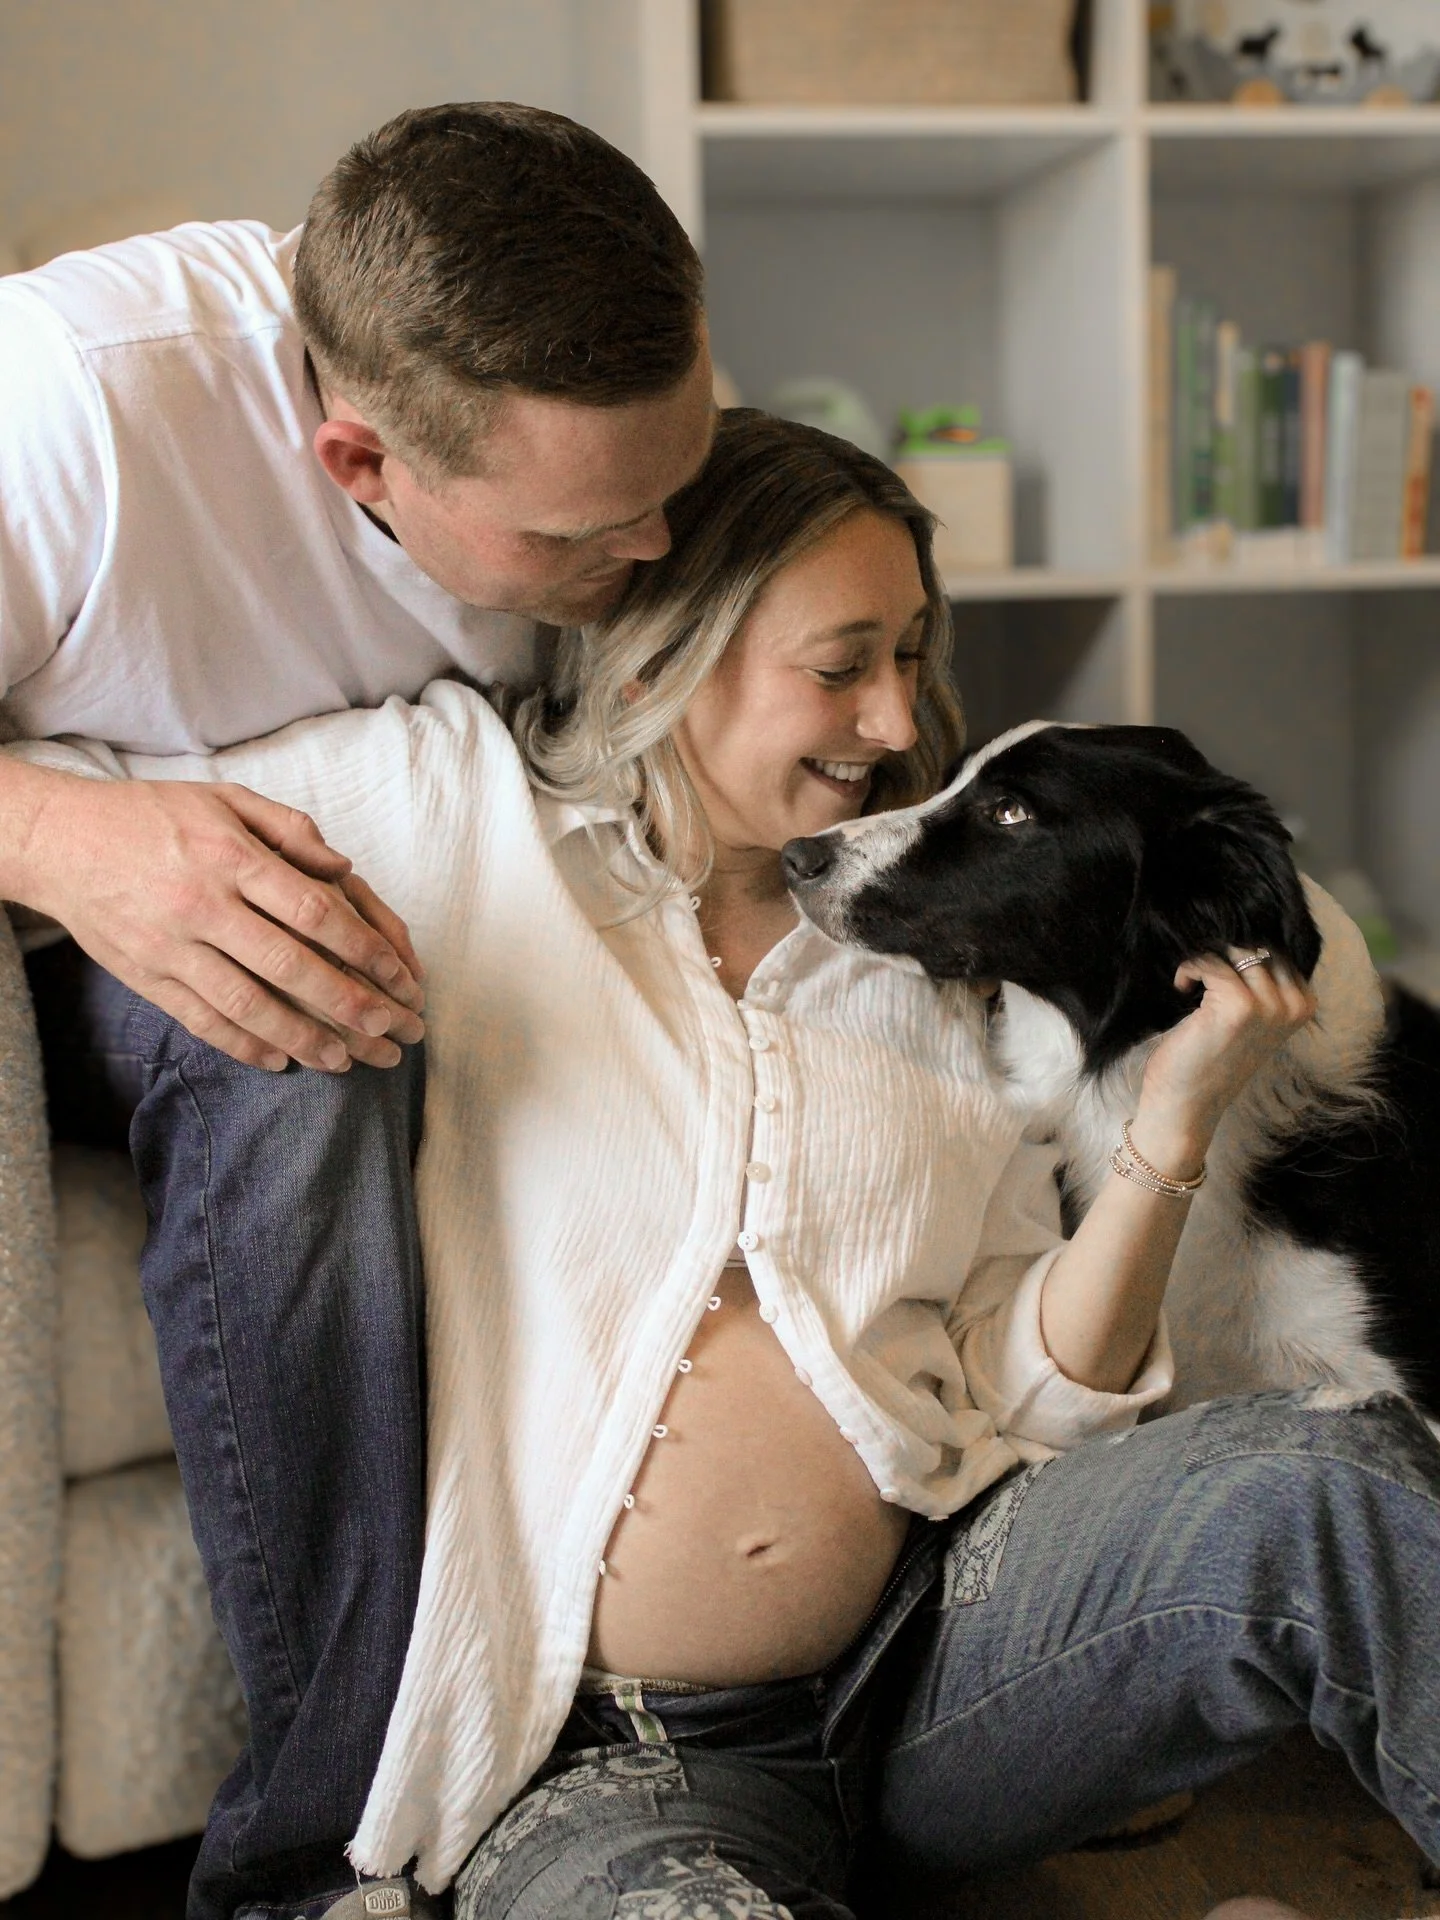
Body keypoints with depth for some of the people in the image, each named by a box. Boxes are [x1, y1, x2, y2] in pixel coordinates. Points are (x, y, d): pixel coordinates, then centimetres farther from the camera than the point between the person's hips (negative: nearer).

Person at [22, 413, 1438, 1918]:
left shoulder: (923, 957, 13)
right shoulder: (445, 813, 2)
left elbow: (1023, 1393, 10)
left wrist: (1171, 1126, -3)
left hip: (943, 1638, 4)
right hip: (604, 1757, -3)